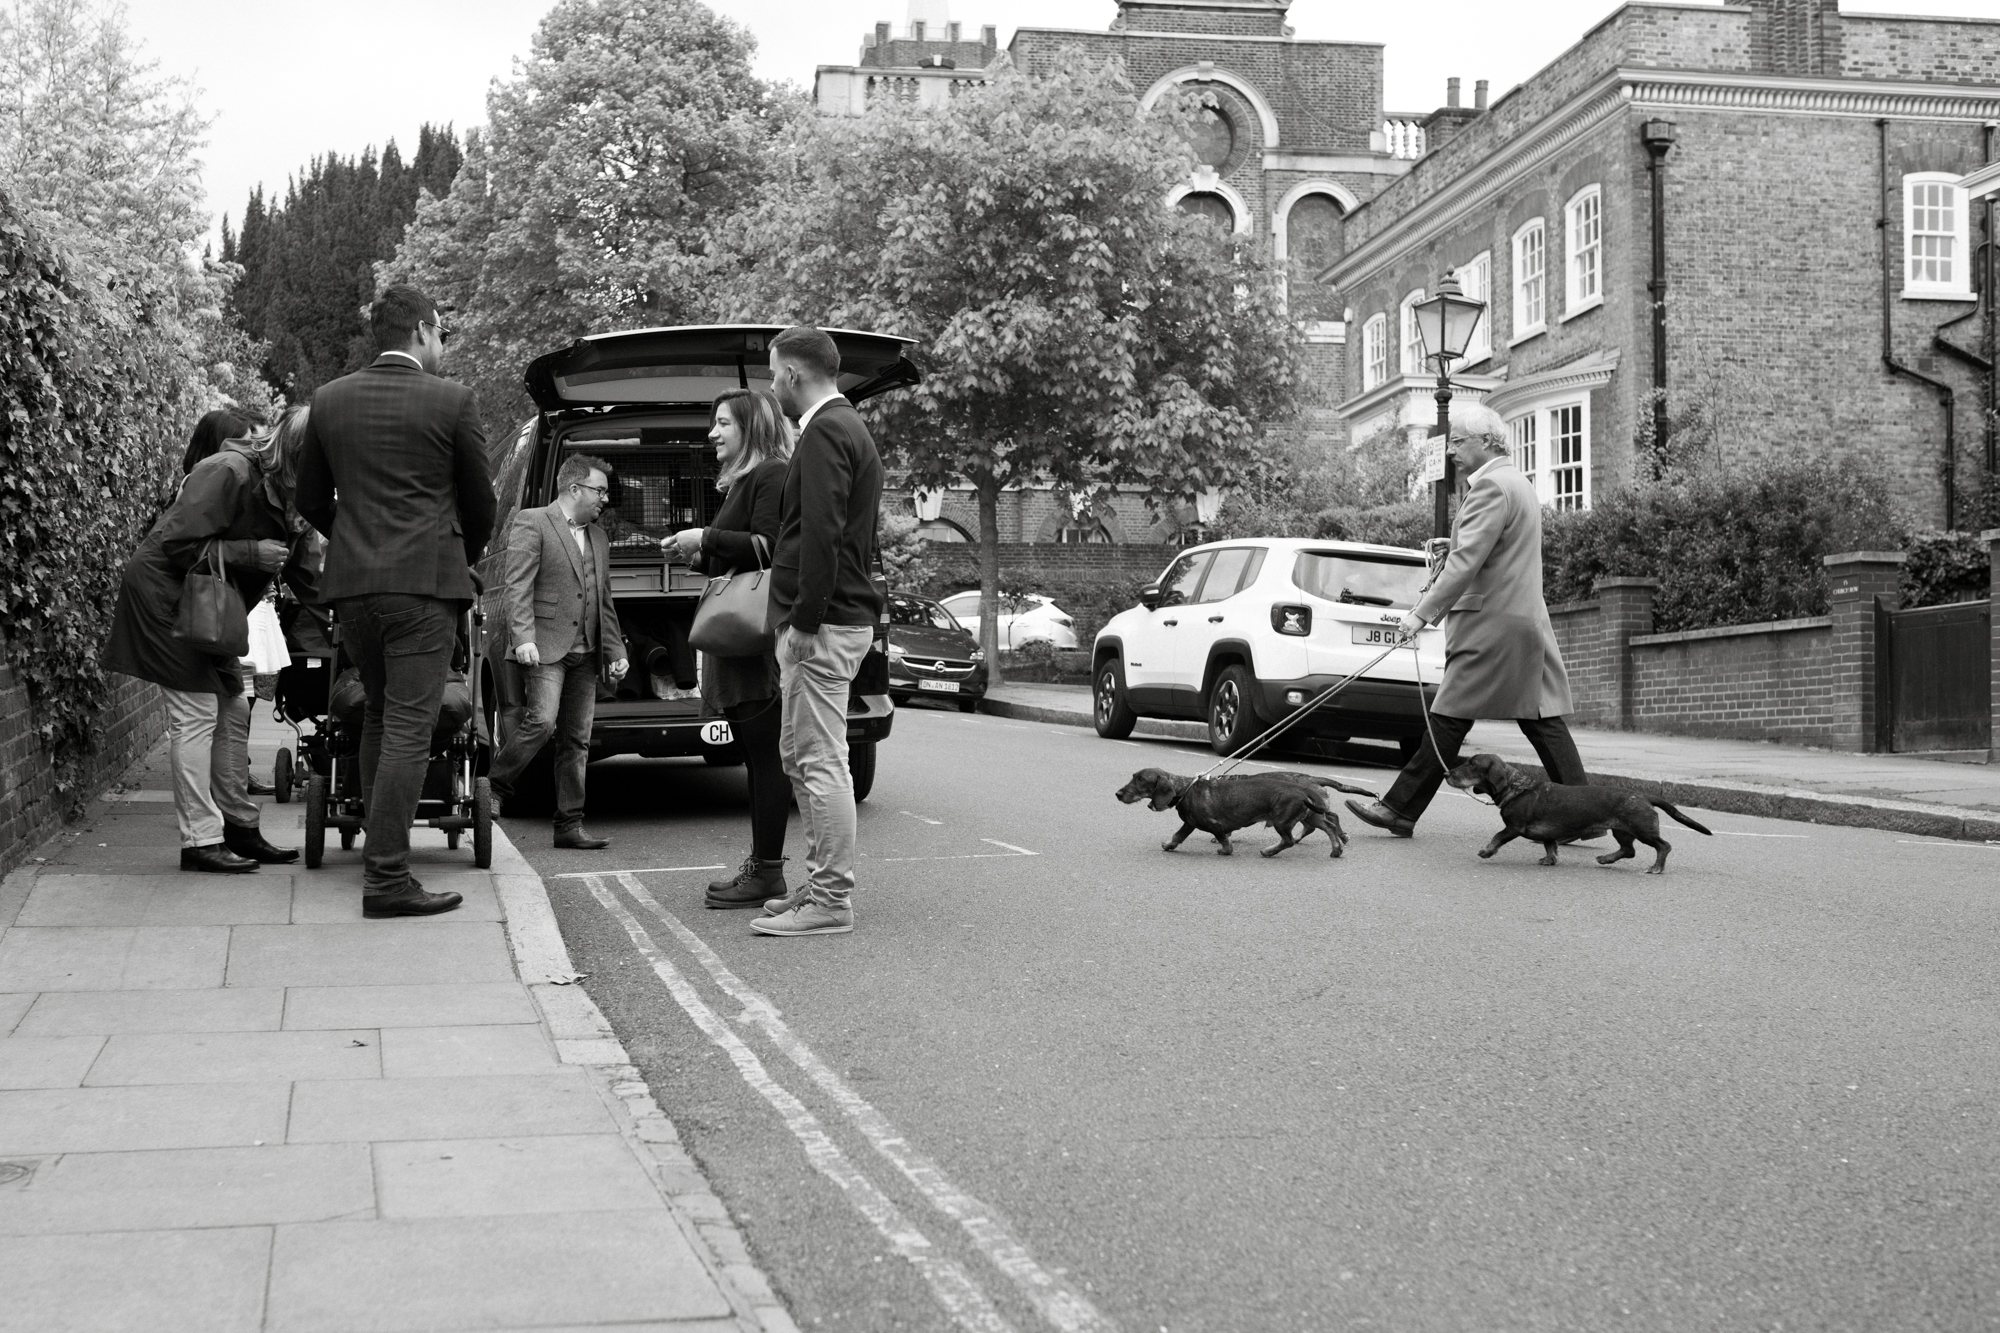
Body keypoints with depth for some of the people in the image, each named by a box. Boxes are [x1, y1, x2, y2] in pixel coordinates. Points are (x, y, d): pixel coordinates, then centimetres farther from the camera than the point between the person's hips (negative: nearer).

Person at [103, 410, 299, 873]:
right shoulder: (228, 472, -22)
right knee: (195, 713, -10)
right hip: (164, 594, -9)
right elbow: (180, 545, -25)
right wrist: (250, 554, -25)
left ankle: (239, 827, 17)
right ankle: (200, 839, -7)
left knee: (232, 709, 9)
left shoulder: (273, 488, 5)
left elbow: (298, 575, 8)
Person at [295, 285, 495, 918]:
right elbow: (480, 502, 4)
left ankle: (381, 843, 25)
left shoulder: (328, 399, 7)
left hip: (350, 582, 5)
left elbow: (311, 501, 14)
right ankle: (386, 876, -7)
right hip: (425, 580, -5)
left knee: (379, 711, 20)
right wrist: (466, 557, 23)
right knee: (409, 725, -4)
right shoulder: (452, 401, -4)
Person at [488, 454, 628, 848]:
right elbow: (518, 586, -10)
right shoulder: (531, 523, -1)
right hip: (545, 648, -7)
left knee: (577, 740, 6)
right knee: (541, 720, -21)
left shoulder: (598, 537, 21)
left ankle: (570, 826, 9)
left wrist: (615, 650, 15)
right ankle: (494, 787, -1)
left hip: (585, 653, 7)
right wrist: (523, 637, -21)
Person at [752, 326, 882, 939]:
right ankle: (821, 884, 23)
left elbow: (821, 533, -22)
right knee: (801, 756, 17)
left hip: (822, 624, -11)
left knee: (821, 761, -8)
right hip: (843, 615, 11)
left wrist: (805, 619, -20)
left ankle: (830, 902, -6)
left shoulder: (825, 433, -12)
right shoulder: (850, 428, 21)